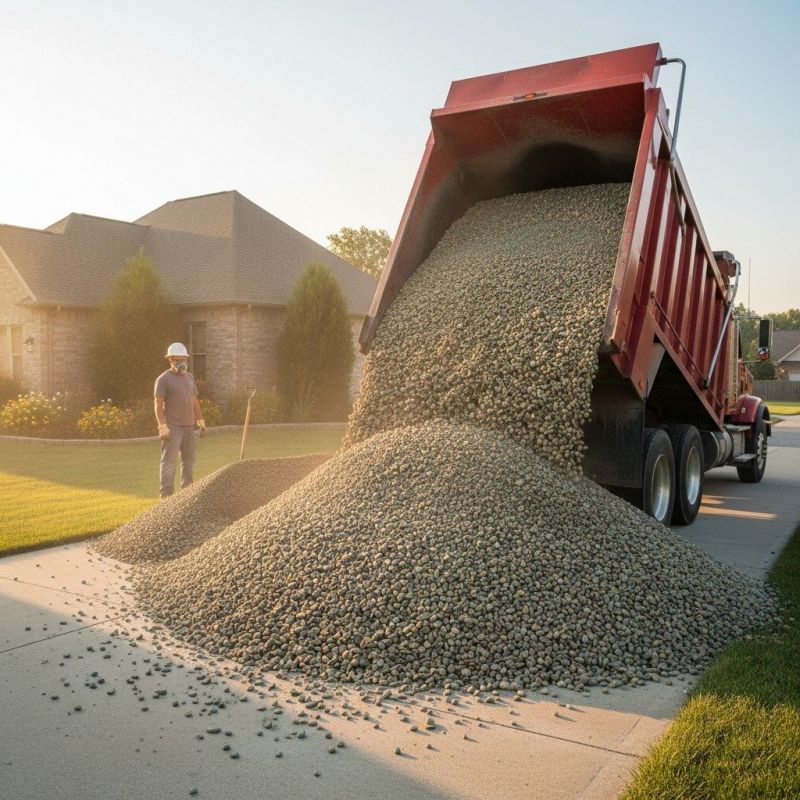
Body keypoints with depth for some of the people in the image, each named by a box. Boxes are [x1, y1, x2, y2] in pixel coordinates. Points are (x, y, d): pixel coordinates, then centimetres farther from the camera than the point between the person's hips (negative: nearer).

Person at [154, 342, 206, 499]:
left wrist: (201, 422, 17)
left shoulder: (189, 377, 15)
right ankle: (166, 494, -6)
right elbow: (158, 404, -11)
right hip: (172, 426, -7)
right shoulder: (164, 379, -6)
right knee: (169, 459, -8)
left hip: (189, 425, 7)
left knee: (189, 458, 11)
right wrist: (163, 427, -19)